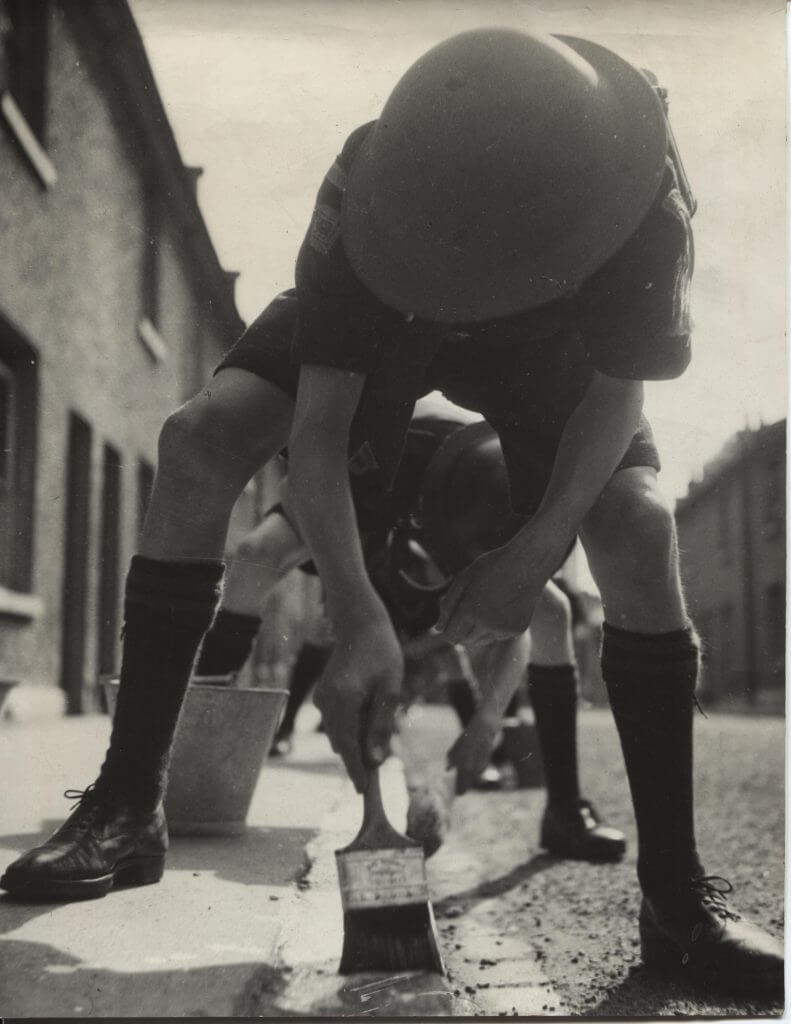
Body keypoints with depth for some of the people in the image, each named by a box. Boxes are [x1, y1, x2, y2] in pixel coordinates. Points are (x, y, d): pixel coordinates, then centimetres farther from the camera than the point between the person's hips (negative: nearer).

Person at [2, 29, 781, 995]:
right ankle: (128, 806, -16)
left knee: (640, 528, -25)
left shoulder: (645, 210, -38)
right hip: (374, 319, 1)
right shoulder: (368, 188, -39)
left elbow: (617, 392, -22)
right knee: (200, 438, -21)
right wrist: (359, 621, -46)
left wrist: (537, 549, -35)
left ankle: (677, 894, -14)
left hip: (544, 344, 0)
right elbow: (317, 424, -36)